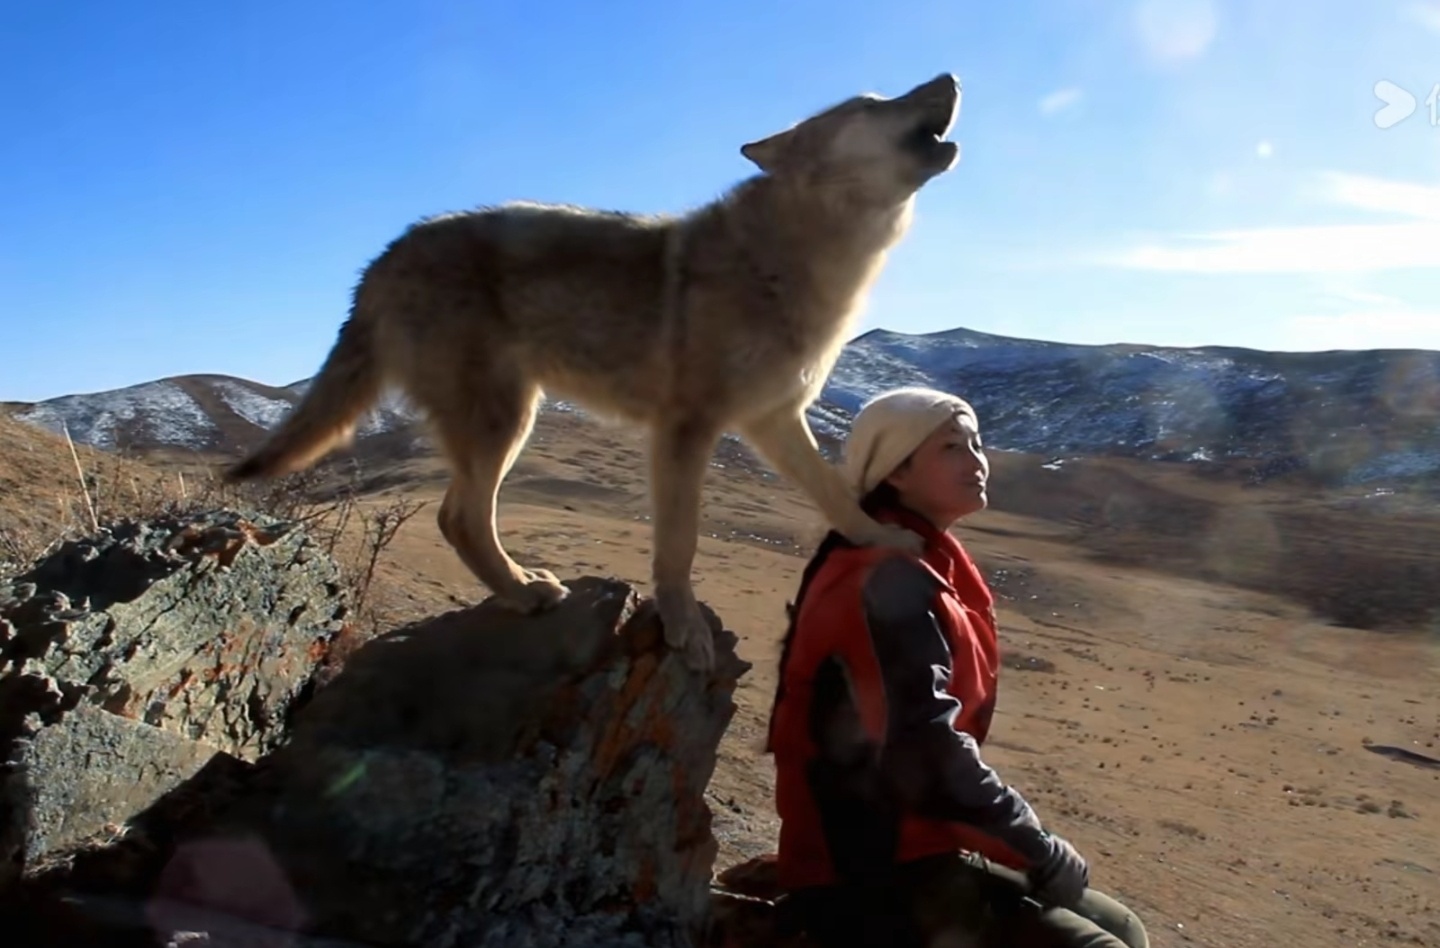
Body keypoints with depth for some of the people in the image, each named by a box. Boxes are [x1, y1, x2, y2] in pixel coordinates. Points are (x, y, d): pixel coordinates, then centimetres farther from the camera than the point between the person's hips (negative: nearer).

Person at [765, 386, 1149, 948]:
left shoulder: (913, 572, 10)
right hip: (871, 878, -10)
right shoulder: (889, 584, -20)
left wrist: (1029, 848, 10)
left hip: (907, 848, 10)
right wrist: (1046, 855, -15)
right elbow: (926, 762, -28)